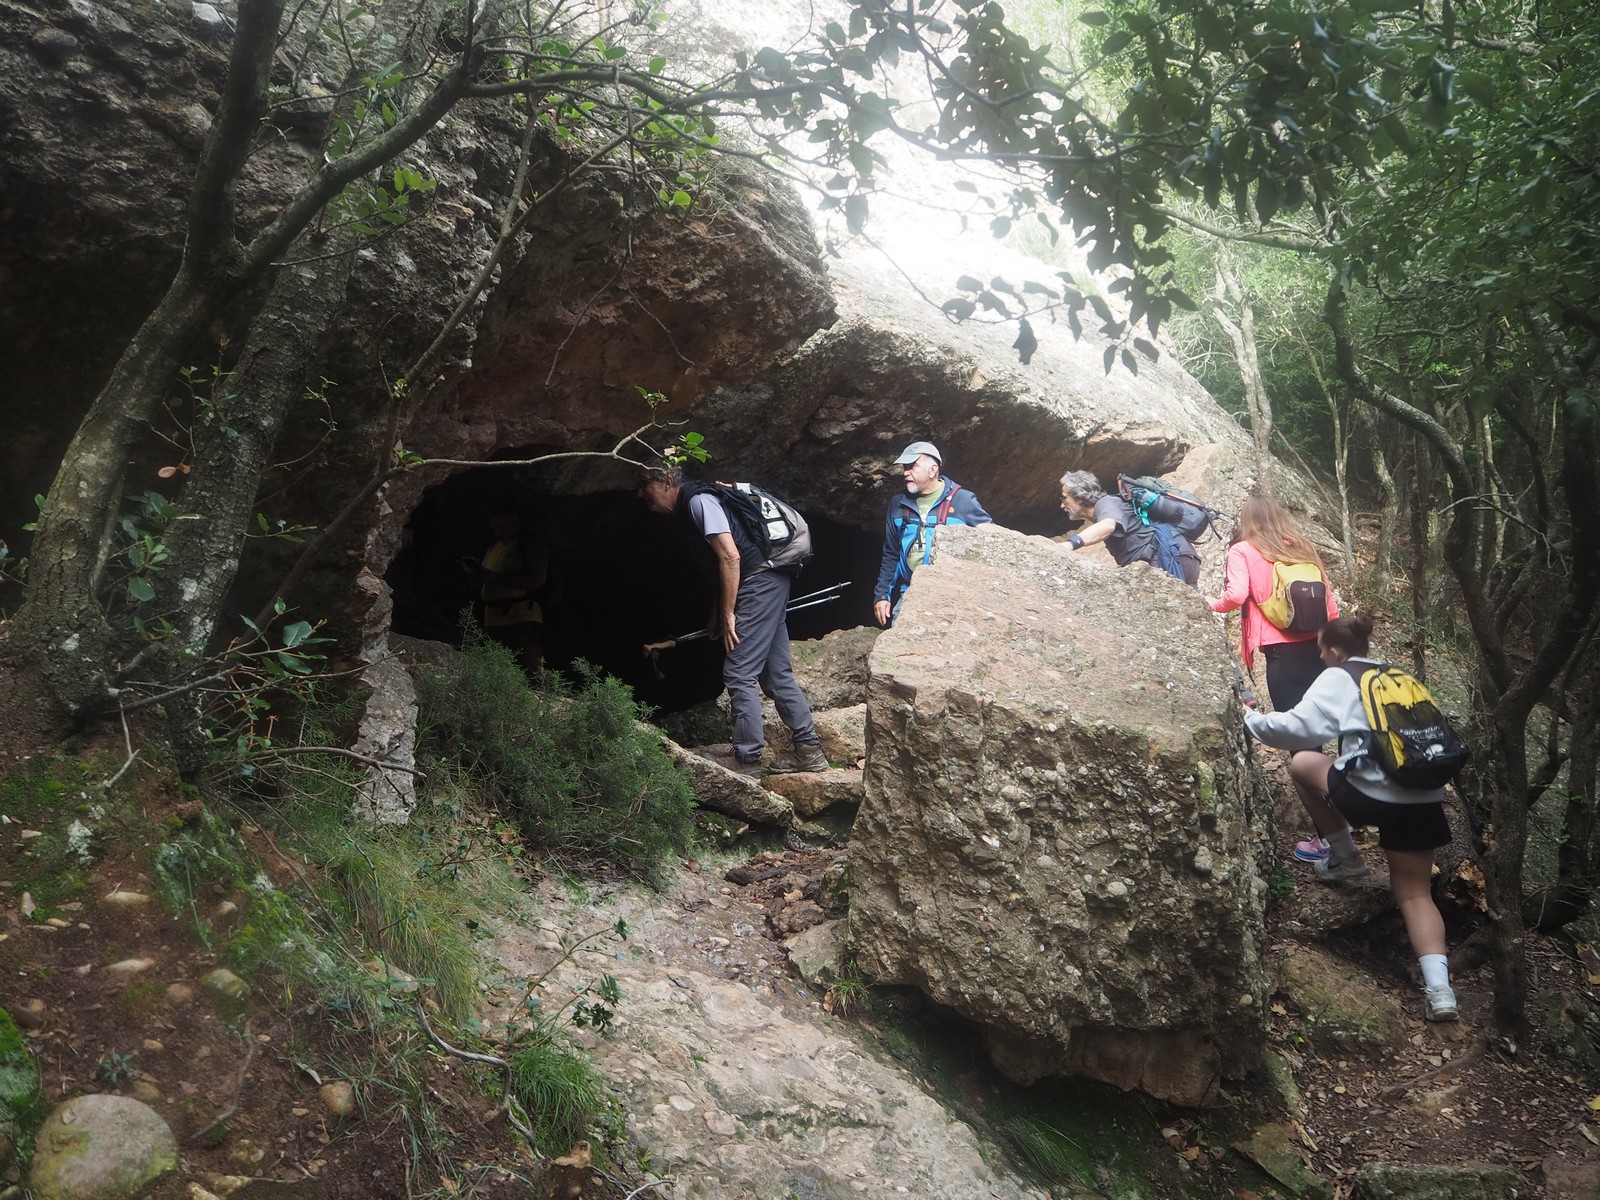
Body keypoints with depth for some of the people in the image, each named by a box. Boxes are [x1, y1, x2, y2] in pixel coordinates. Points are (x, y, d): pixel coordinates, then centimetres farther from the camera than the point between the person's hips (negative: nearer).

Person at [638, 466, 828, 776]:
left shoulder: (698, 501, -10)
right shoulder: (696, 503, 20)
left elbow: (730, 557, -19)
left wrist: (727, 614, -14)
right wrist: (716, 614, 23)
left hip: (759, 582, -10)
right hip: (772, 580, 10)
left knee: (739, 674, -7)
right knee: (776, 673, 12)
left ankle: (748, 760, -2)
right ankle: (809, 750, 16)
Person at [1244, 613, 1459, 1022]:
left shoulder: (1337, 678, 5)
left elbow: (1300, 727, -8)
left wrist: (1251, 721, 5)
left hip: (1372, 793, -6)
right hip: (1426, 800, 6)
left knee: (1302, 761, 20)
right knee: (1414, 892, 12)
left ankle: (1343, 857, 28)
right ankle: (1439, 987, -8)